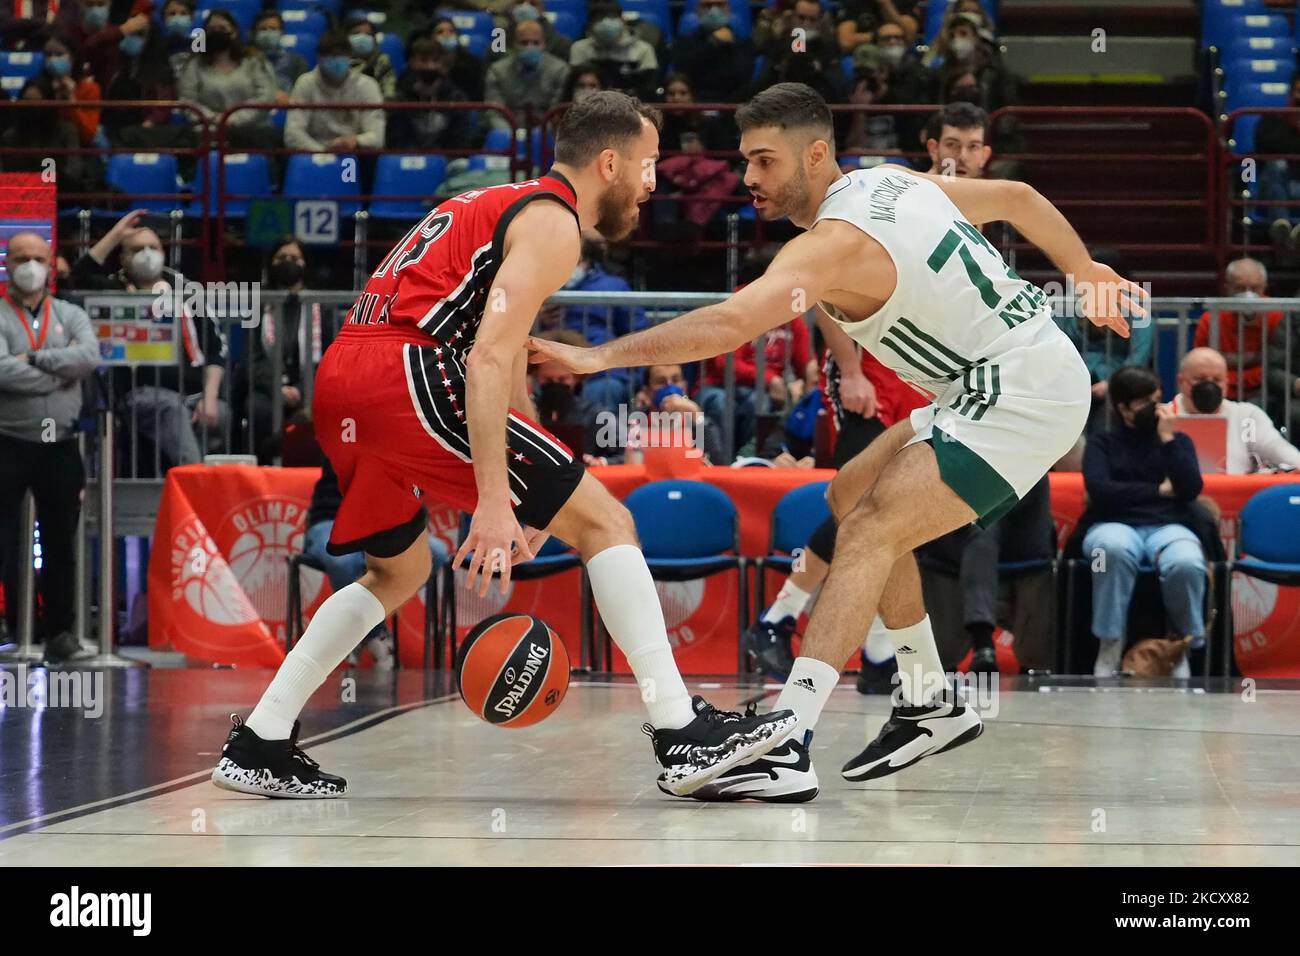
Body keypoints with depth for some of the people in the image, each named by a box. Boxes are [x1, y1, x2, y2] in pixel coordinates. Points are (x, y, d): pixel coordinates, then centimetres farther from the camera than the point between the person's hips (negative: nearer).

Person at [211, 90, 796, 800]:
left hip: (336, 383, 9)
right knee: (603, 521, -4)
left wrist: (523, 499, 35)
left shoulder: (503, 205, 29)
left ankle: (258, 747, 25)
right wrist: (494, 502, -21)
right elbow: (488, 357, -16)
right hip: (402, 373, -9)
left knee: (399, 571, 28)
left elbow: (504, 355, 33)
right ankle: (684, 736, -9)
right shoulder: (553, 222, -1)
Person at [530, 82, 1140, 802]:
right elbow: (1019, 198, 17)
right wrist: (1086, 274, 31)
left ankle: (785, 750, -30)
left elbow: (729, 323, -35)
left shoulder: (833, 244, -21)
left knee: (869, 532, -20)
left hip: (1024, 396, -11)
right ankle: (930, 704, 23)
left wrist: (600, 356, -38)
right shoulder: (889, 180, 7)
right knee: (851, 500, 16)